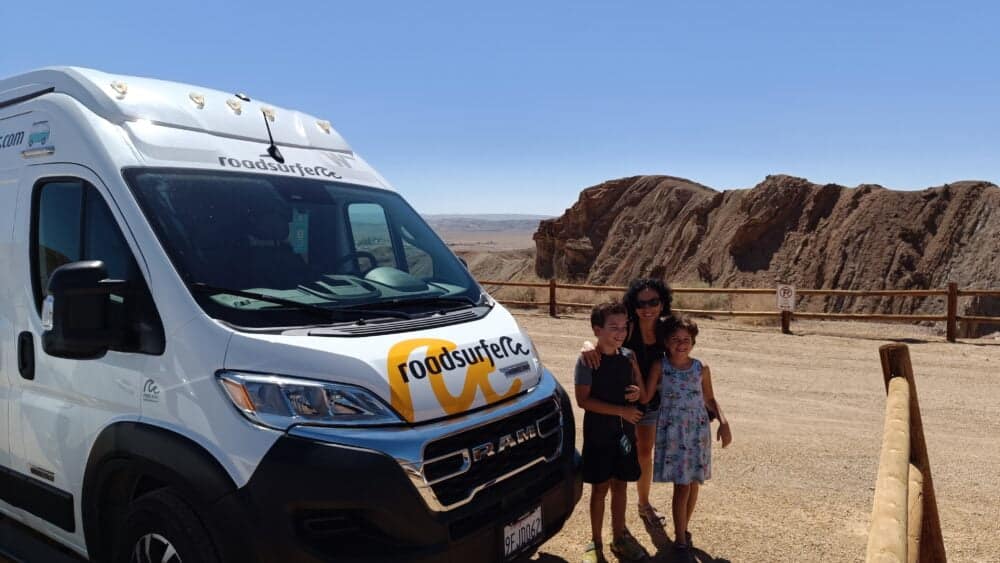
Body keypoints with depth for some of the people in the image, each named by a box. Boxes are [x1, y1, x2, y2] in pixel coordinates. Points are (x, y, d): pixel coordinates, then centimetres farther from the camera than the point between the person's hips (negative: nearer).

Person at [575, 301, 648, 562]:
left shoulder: (628, 356, 2)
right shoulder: (587, 361, -14)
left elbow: (642, 391, 11)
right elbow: (583, 400, -18)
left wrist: (638, 392, -14)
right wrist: (621, 410, -21)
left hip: (625, 430, 4)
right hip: (598, 431, -4)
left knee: (620, 484, 15)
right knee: (600, 487, 5)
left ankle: (620, 537, 30)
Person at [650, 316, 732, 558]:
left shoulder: (701, 369, 0)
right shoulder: (660, 368, -8)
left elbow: (710, 399, 10)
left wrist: (723, 422, 1)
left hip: (698, 431, 3)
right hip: (672, 432, -3)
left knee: (694, 483, 11)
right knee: (682, 485, -4)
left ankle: (683, 529, 32)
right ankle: (680, 540, 10)